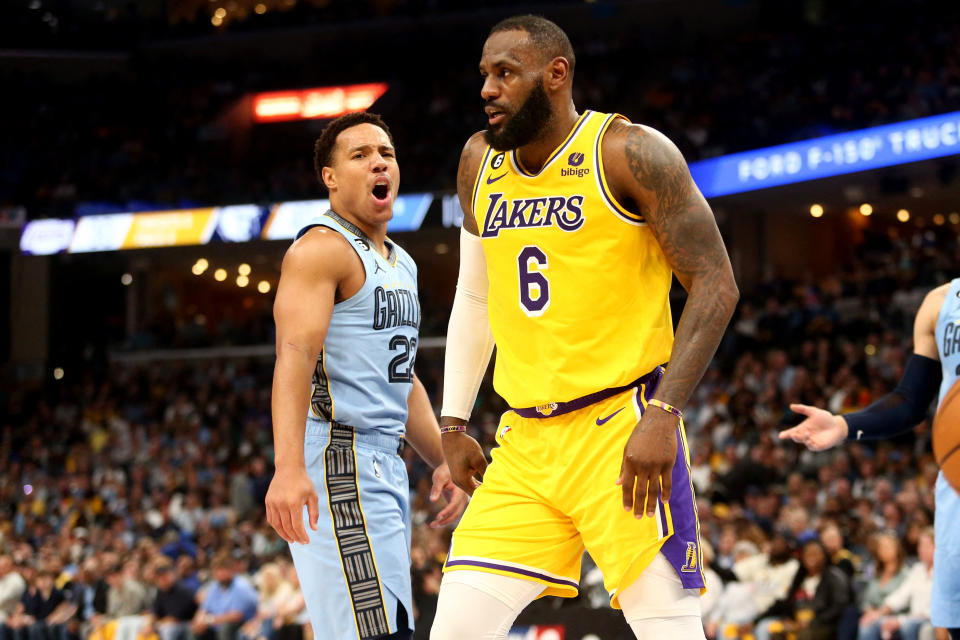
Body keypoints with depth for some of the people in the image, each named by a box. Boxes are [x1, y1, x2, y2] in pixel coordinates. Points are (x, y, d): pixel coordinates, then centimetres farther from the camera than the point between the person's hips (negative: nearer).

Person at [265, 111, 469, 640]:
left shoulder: (401, 265, 21)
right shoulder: (321, 249, -10)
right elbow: (295, 355, -23)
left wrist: (443, 459, 22)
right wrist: (289, 468, -35)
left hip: (384, 470, 10)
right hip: (338, 461, -10)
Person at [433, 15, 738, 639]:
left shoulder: (629, 153, -8)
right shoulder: (479, 163, 12)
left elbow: (716, 286, -11)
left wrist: (663, 415, -20)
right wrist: (454, 423, 17)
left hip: (623, 432, -6)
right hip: (526, 441, 6)